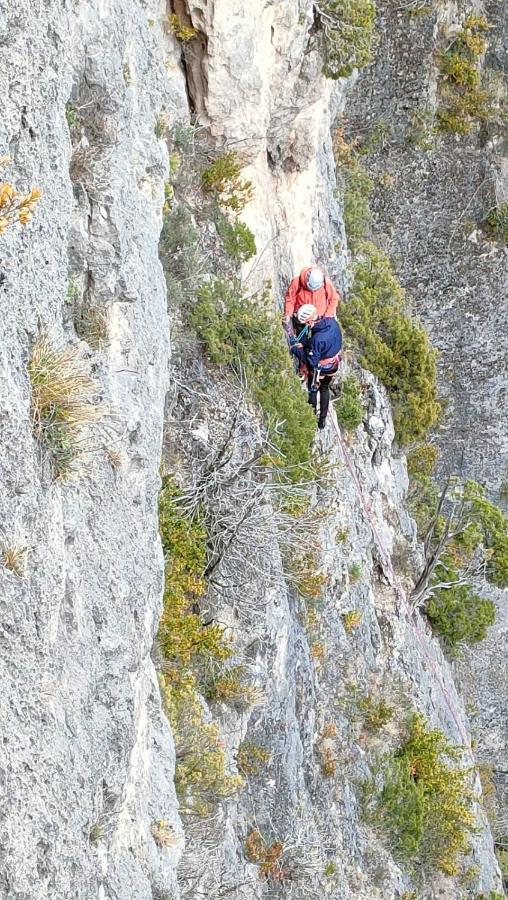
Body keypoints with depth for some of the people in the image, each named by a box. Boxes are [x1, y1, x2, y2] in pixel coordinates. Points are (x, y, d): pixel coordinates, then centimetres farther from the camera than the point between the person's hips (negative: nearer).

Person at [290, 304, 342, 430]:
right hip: (333, 365, 7)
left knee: (312, 391, 21)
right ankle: (323, 419, 43)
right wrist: (303, 342, -11)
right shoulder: (331, 321, -17)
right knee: (325, 389, 28)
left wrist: (297, 349, -21)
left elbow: (311, 361, -30)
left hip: (319, 369, -7)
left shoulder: (317, 339, -40)